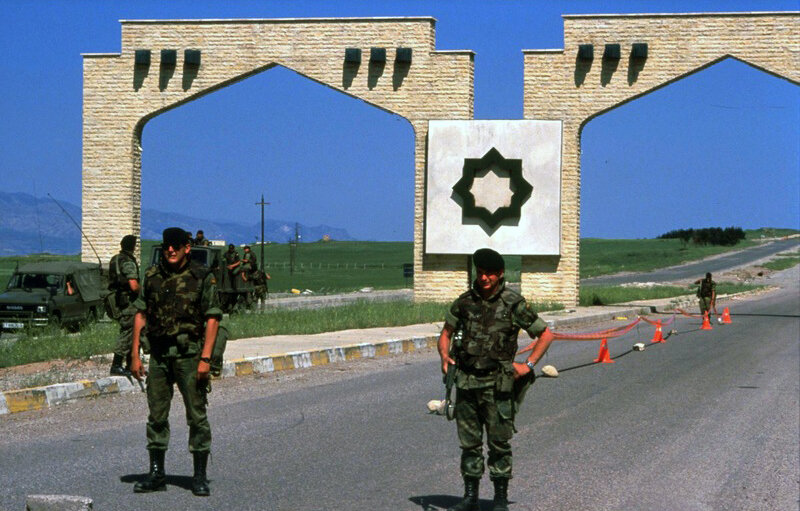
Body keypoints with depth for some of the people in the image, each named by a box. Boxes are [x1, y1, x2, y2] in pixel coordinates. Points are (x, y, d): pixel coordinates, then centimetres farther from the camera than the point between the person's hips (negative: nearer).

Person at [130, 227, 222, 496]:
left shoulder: (202, 277, -4)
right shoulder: (152, 276, 8)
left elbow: (212, 318, -6)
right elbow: (140, 314, 10)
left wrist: (205, 358, -14)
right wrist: (135, 354, 4)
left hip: (189, 354, -4)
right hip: (159, 354, 4)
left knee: (197, 416, -1)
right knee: (156, 415, 7)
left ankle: (200, 477, 5)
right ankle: (156, 474, 16)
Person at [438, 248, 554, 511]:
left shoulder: (513, 303, -6)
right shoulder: (465, 302, 5)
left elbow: (546, 334, 1)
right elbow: (446, 333, 17)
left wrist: (528, 365, -8)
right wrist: (445, 356, -3)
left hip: (497, 383, -4)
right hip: (466, 381, 4)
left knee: (499, 443, -1)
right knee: (469, 442, 8)